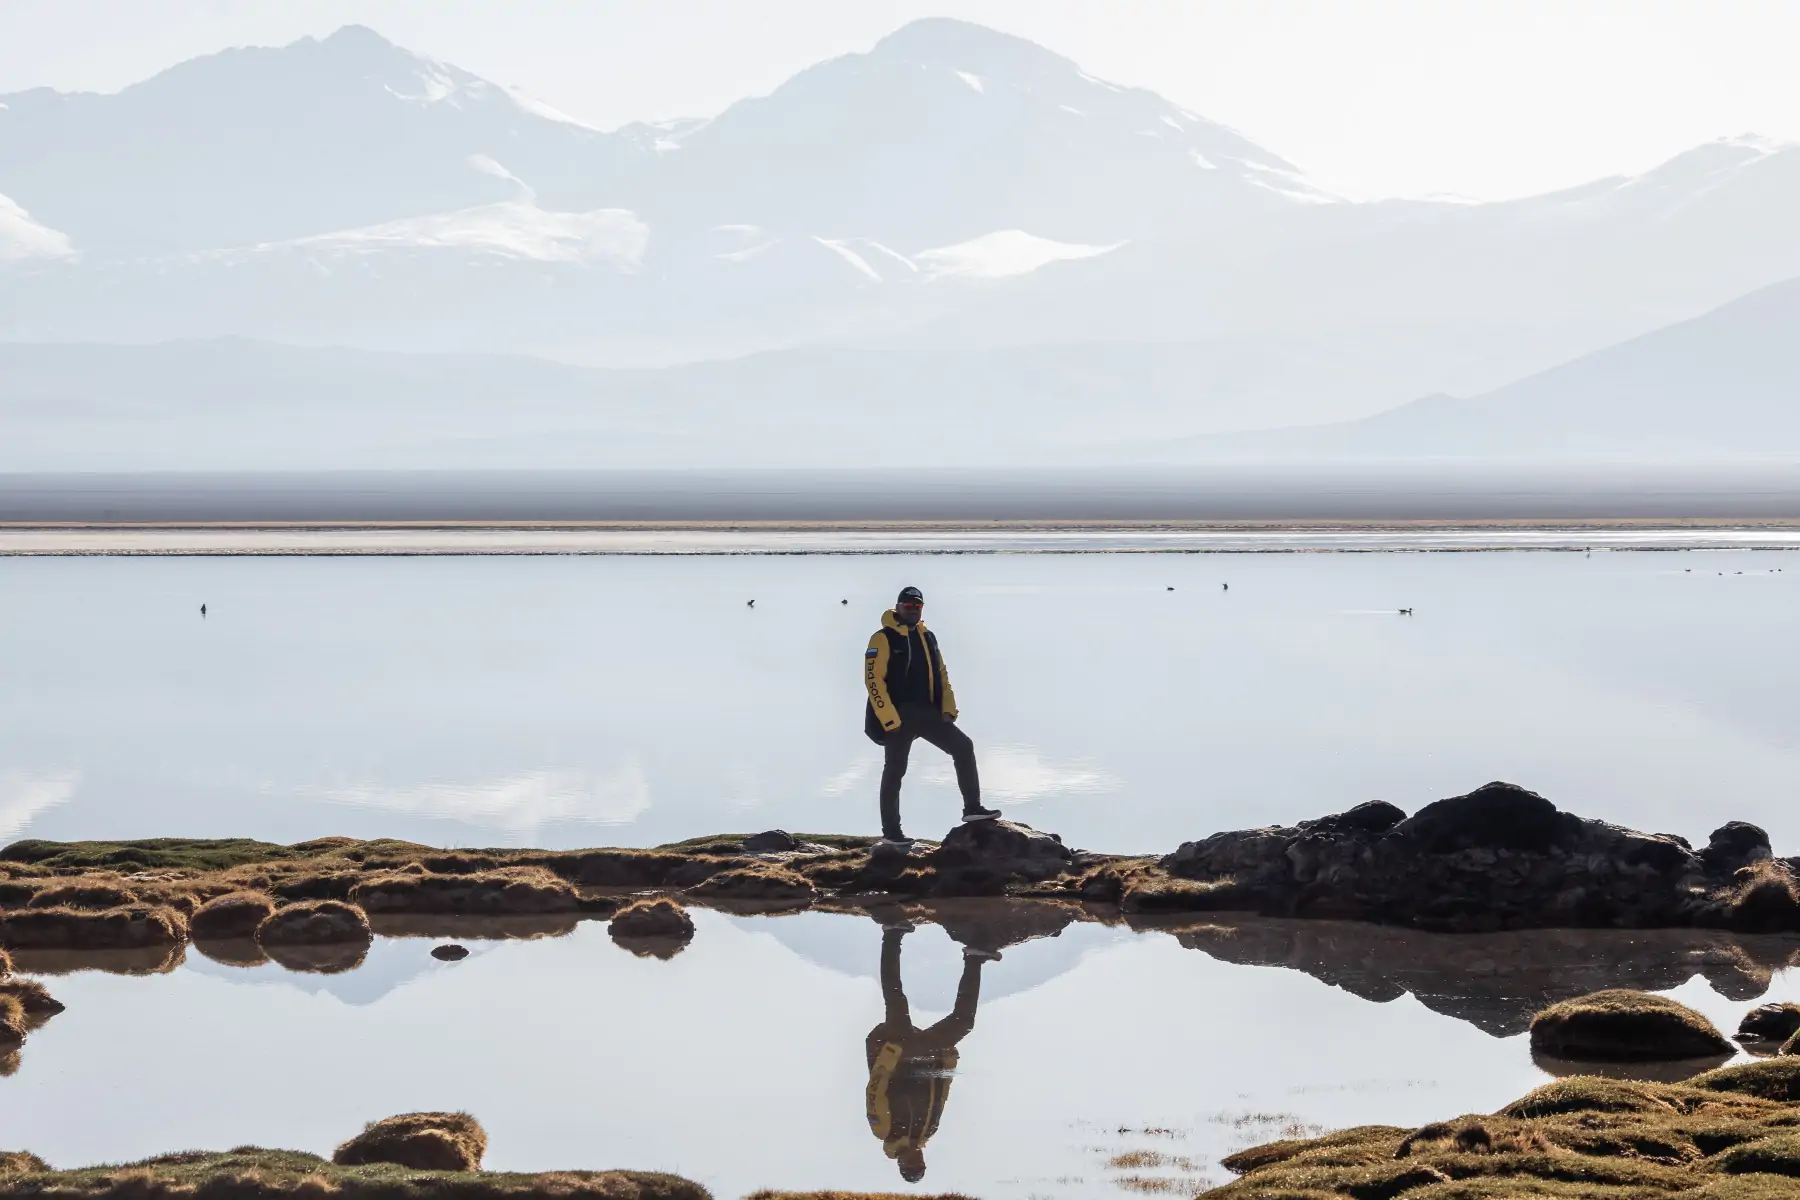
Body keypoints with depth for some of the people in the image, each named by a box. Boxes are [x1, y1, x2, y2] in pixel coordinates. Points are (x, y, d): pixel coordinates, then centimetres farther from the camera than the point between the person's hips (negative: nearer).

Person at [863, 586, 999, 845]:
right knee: (895, 771, 0)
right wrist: (890, 720, -19)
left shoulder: (927, 638, 14)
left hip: (926, 712, 6)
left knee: (963, 746, -5)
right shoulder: (883, 639, -8)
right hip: (898, 715, -6)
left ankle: (972, 808, -1)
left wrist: (948, 710, 5)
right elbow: (874, 680, -14)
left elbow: (941, 676, 19)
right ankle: (890, 831, 8)